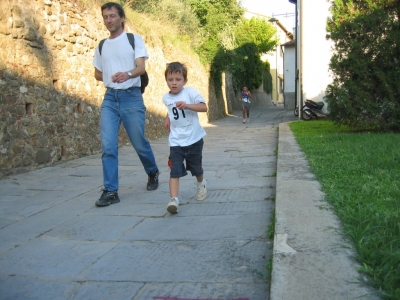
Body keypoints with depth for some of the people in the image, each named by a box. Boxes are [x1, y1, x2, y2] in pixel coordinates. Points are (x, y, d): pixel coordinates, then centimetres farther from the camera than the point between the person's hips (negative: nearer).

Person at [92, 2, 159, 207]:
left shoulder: (134, 39, 1)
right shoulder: (102, 46, 14)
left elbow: (141, 67, -13)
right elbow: (98, 74, 24)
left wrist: (127, 74, -33)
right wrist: (111, 78, 5)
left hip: (131, 97, -3)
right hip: (110, 98, 3)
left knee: (139, 143, 6)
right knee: (108, 145, -8)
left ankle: (153, 173, 34)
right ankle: (110, 191, -3)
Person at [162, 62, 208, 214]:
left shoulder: (190, 92, -12)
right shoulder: (166, 98, 3)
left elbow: (204, 107, -25)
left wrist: (187, 105, -37)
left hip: (194, 139, -2)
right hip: (176, 141, 2)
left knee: (196, 168, 17)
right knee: (175, 170, -13)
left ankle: (201, 184, 49)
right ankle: (173, 199, -17)